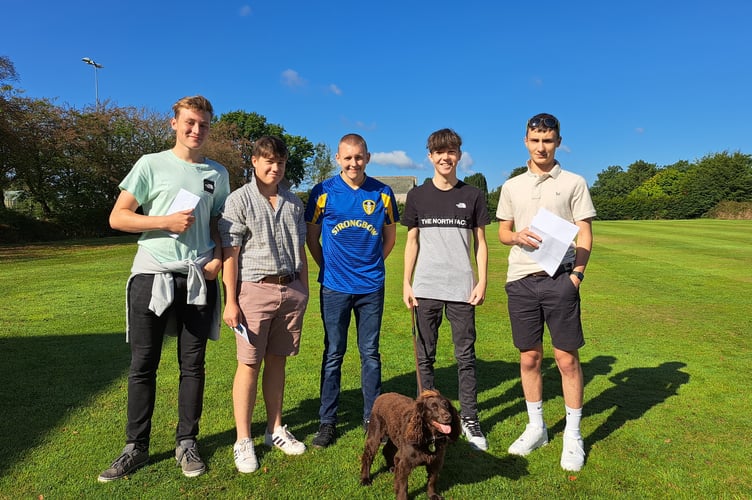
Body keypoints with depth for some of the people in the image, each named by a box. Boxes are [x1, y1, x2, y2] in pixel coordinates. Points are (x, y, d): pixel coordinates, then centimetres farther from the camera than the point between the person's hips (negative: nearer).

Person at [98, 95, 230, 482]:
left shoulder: (217, 173, 11)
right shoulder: (152, 164, 3)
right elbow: (117, 217, 0)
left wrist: (218, 255, -1)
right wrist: (166, 222, -12)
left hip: (198, 277, 2)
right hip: (152, 274, -1)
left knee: (193, 364, 7)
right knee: (143, 364, 5)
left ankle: (186, 443, 21)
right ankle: (136, 447, 19)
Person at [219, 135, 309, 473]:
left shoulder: (293, 202, 12)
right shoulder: (239, 200, -2)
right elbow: (229, 253, -6)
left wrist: (304, 291, 12)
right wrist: (230, 301, -10)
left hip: (290, 289, 4)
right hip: (255, 289, -4)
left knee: (277, 360, 12)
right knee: (249, 364, 1)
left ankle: (275, 429, 25)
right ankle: (243, 440, 13)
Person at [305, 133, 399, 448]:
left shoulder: (382, 193, 2)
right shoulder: (323, 192, -2)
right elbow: (311, 236, 8)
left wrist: (371, 265, 10)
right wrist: (328, 267, 7)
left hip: (371, 287, 1)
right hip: (335, 287, -1)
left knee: (370, 353, 10)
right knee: (333, 354, 6)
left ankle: (373, 418, 24)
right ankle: (327, 421, 19)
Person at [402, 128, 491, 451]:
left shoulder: (472, 195, 5)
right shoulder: (417, 196, 6)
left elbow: (480, 242, 7)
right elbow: (412, 240, 8)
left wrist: (482, 281, -1)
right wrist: (406, 283, 3)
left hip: (462, 288, -1)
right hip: (426, 289, 1)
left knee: (465, 355, 5)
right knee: (425, 357, 9)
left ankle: (469, 419, 19)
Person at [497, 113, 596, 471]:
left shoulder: (574, 183, 5)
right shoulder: (511, 186, 13)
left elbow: (585, 234, 2)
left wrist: (577, 273, -11)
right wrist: (517, 236, -7)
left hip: (559, 279, -3)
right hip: (520, 280, 3)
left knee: (567, 358, 0)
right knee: (529, 357, 10)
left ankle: (573, 435, 16)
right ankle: (536, 428, 26)